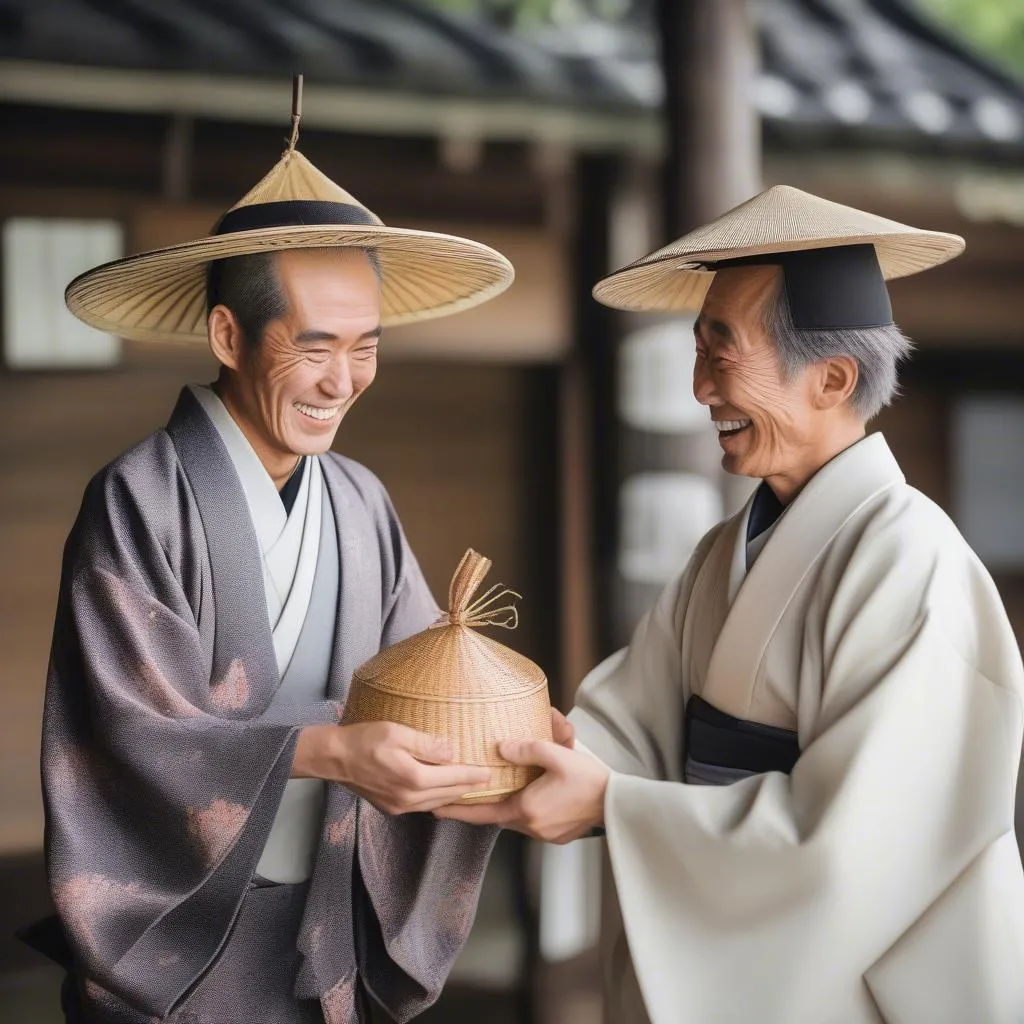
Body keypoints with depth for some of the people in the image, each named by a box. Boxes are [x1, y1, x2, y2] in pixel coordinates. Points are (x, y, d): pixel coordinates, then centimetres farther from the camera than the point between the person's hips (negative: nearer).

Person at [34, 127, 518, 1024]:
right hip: (175, 943, -5)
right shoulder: (140, 503, -13)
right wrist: (327, 751, -31)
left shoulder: (362, 503, 4)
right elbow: (132, 731, -19)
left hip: (326, 944, 5)